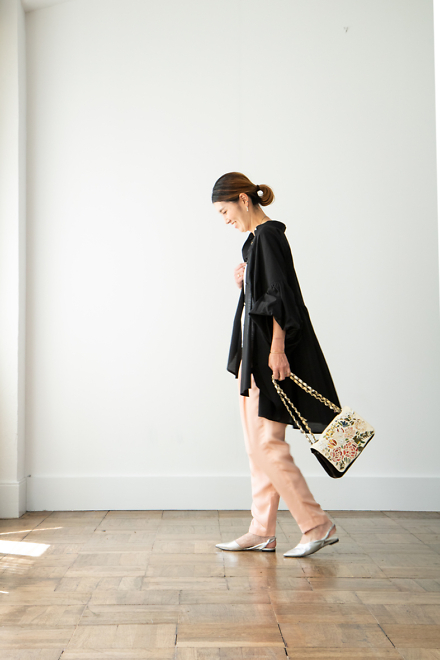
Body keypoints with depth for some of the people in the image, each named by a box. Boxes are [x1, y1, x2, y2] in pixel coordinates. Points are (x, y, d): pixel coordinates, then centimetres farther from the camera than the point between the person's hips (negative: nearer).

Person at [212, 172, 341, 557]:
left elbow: (280, 295, -19)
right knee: (257, 445, 10)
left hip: (270, 352, -10)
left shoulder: (269, 236, -11)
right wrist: (245, 282, 8)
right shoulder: (257, 238, 18)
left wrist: (276, 349, -22)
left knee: (267, 444, -9)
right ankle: (263, 532, 16)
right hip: (255, 352, 10)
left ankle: (318, 525, 0)